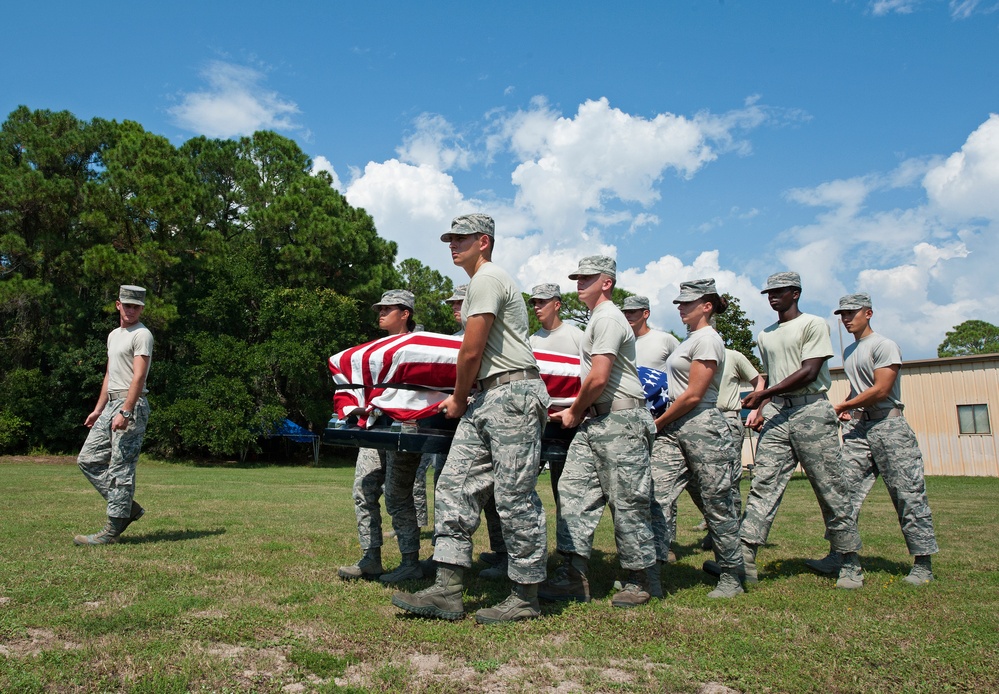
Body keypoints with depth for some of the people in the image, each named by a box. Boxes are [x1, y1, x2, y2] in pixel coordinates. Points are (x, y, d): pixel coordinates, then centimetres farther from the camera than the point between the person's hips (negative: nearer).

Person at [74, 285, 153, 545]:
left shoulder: (142, 335, -8)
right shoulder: (113, 335, 21)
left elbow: (139, 377, -18)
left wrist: (125, 412, -26)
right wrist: (98, 410, 22)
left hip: (131, 405, -10)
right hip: (111, 404, 10)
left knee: (120, 467, -7)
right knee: (88, 460, 9)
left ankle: (112, 531, -2)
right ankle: (128, 508, 15)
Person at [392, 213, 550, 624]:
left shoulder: (487, 279, -7)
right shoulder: (479, 283, 25)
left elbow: (471, 353, -10)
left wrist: (458, 400, 3)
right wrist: (461, 400, 23)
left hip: (513, 394, -11)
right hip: (487, 398, 11)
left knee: (514, 497, -5)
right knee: (455, 485, 4)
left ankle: (526, 598, 7)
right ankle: (448, 590, 6)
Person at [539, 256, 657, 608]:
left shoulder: (607, 318, -11)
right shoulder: (597, 318, 22)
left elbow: (598, 379, -17)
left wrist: (575, 413, -4)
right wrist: (576, 411, 11)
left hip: (621, 422, -10)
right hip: (595, 421, 10)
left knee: (627, 501, -2)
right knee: (574, 489, 3)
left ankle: (638, 581, 11)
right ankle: (574, 575, 6)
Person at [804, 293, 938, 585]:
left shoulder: (884, 345, -6)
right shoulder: (848, 352, 19)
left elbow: (881, 390, -14)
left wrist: (842, 406, -10)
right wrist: (848, 409, 9)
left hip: (888, 424, -7)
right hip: (858, 426, 8)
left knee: (907, 493, -3)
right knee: (846, 490, -1)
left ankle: (923, 564, 6)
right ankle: (838, 556, -1)